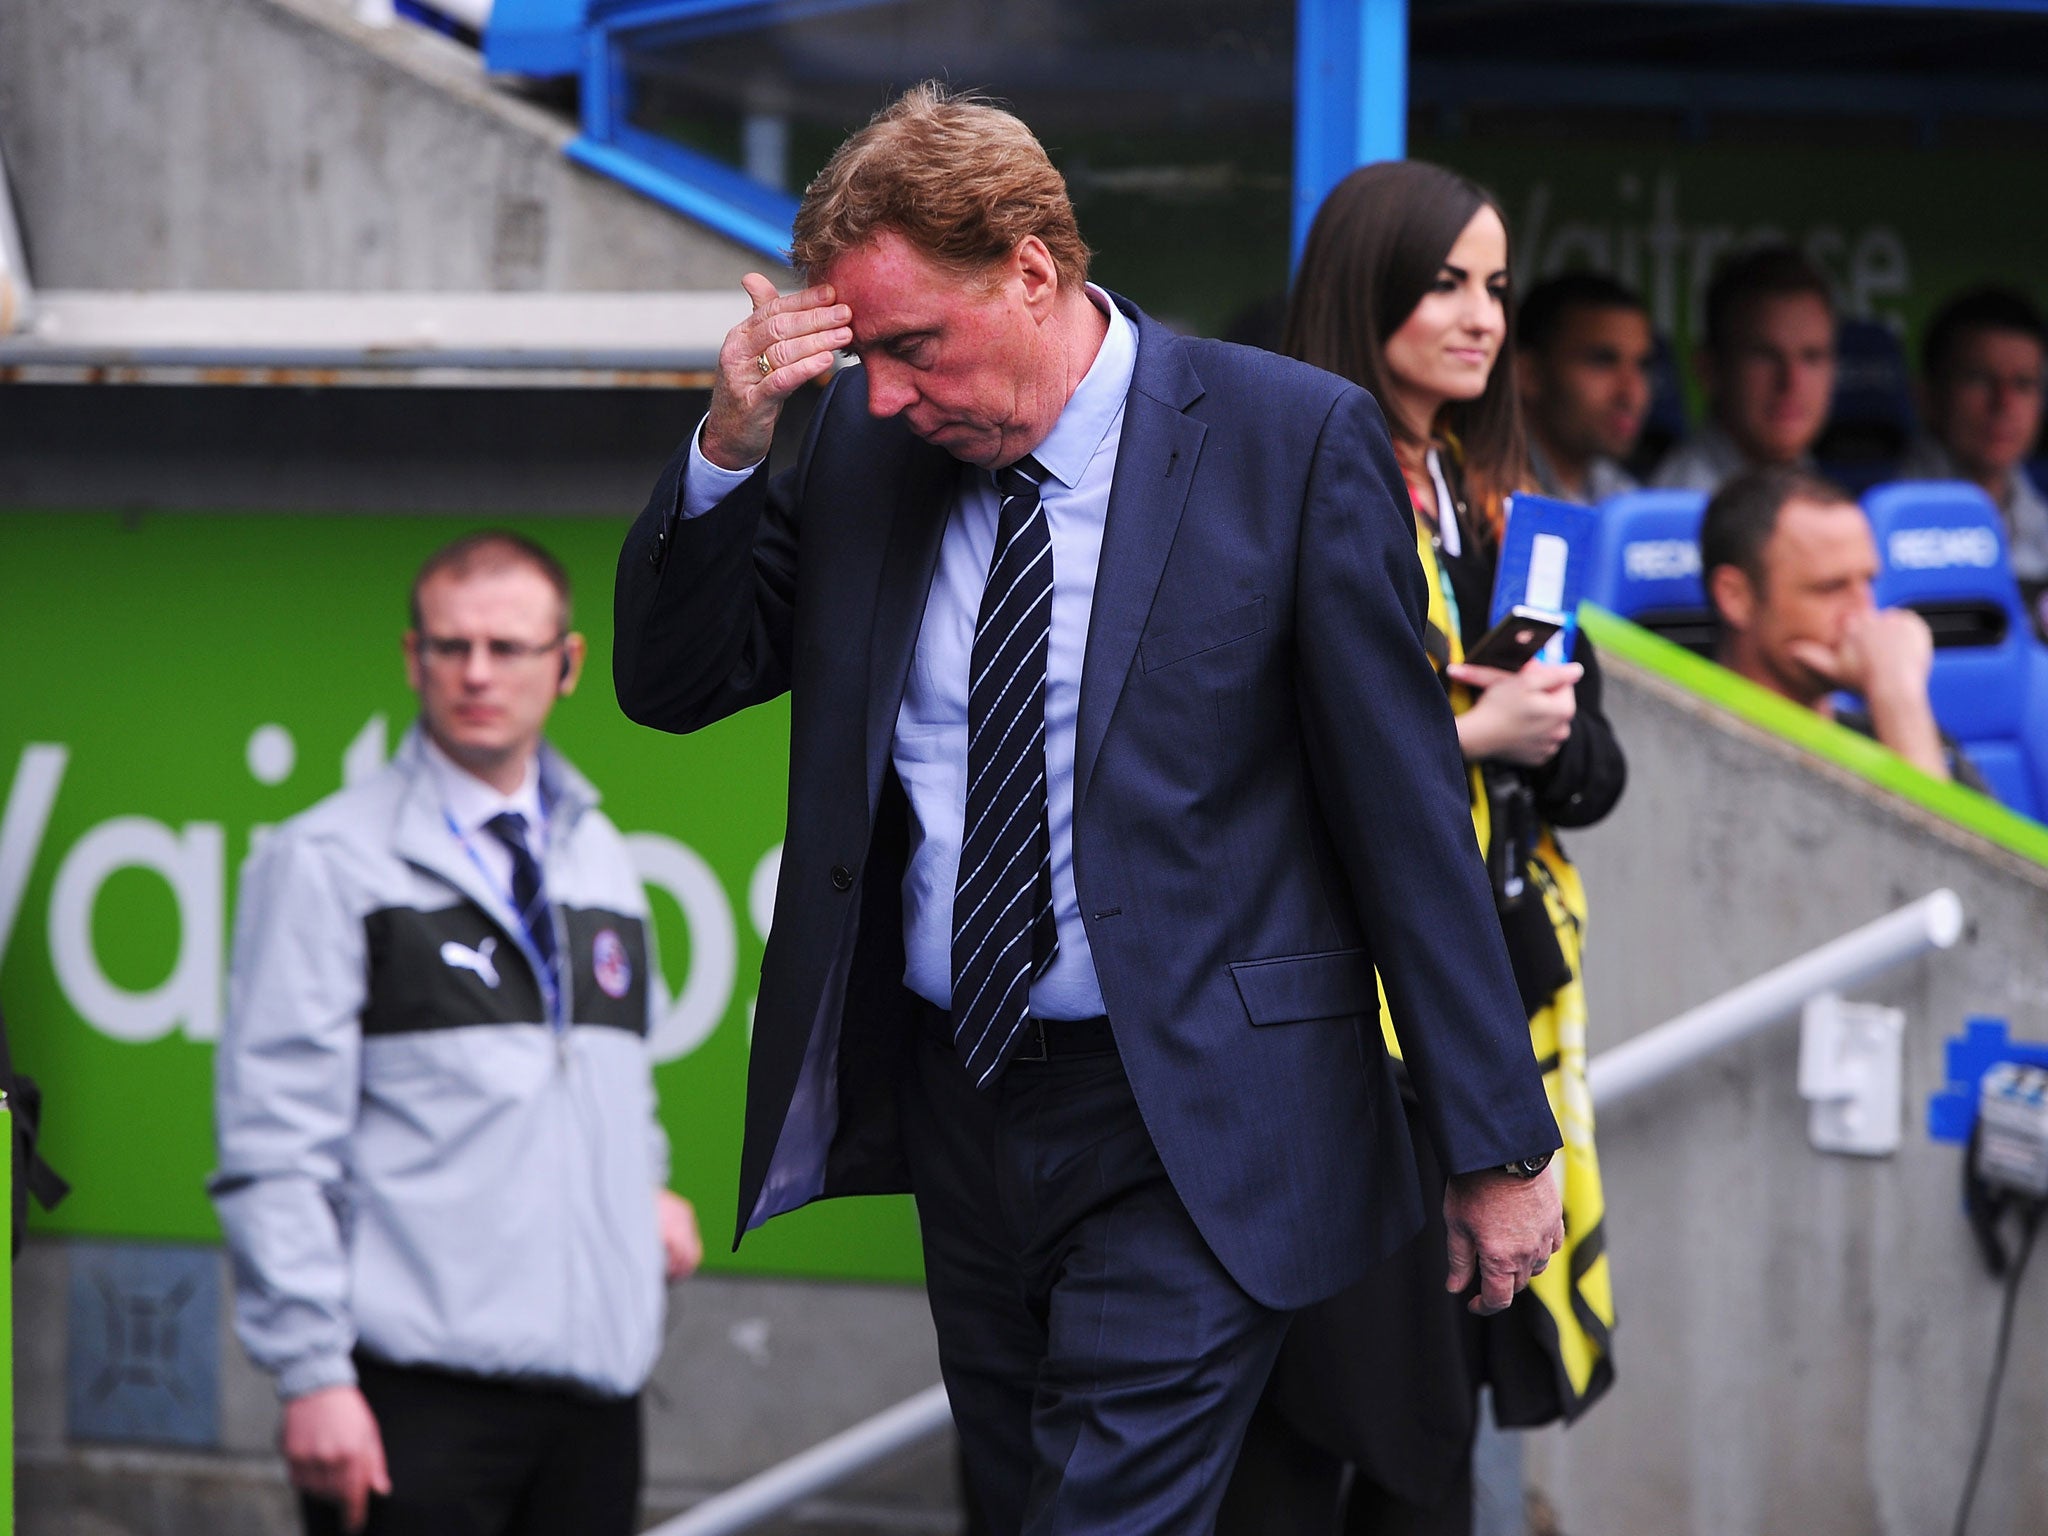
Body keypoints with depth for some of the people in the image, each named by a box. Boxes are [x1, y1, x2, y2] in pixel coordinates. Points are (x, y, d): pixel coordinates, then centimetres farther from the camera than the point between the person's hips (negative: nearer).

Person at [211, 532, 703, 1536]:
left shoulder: (601, 858, 18)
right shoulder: (326, 860, 0)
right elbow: (273, 1143, -6)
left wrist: (645, 1187, 10)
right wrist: (313, 1375, -13)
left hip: (594, 1380, 6)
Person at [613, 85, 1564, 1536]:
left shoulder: (1290, 438, -9)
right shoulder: (866, 441, 5)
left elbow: (1407, 804, -8)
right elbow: (673, 680, 11)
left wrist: (1498, 1144, -7)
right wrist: (729, 439, -8)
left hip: (1189, 1129, -5)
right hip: (958, 1100, 6)